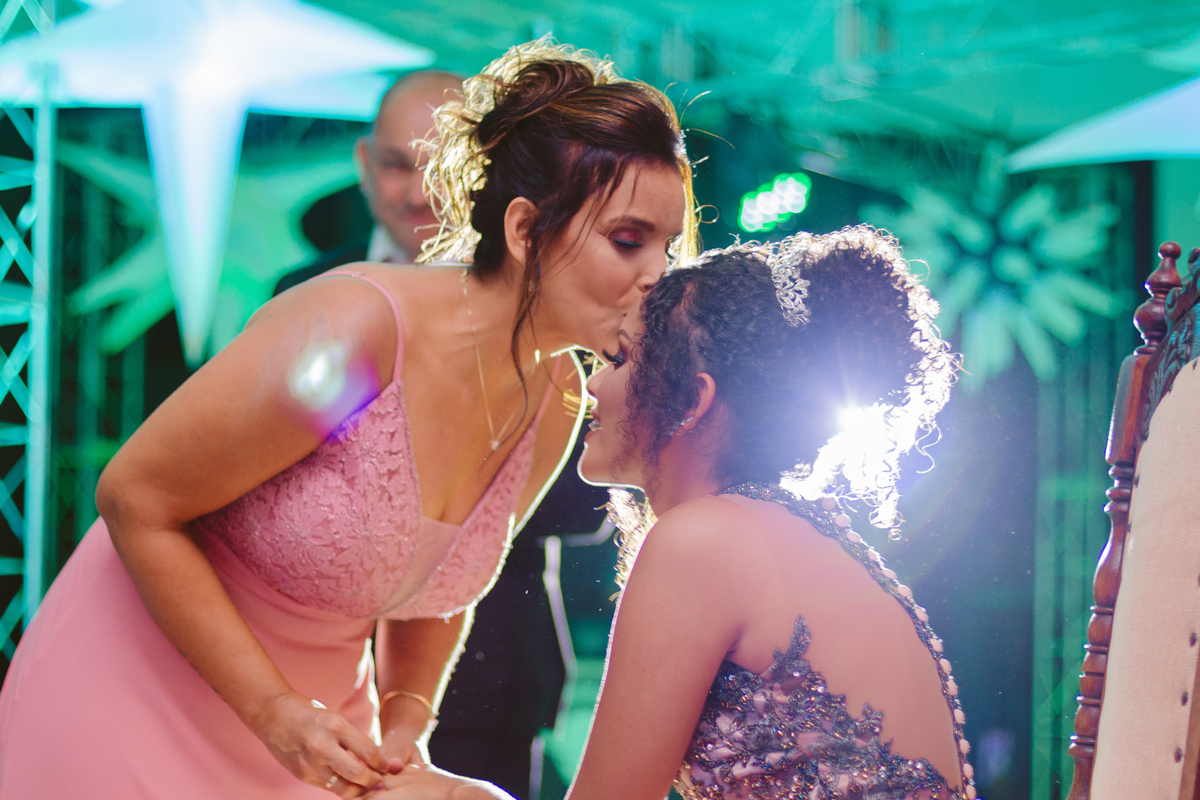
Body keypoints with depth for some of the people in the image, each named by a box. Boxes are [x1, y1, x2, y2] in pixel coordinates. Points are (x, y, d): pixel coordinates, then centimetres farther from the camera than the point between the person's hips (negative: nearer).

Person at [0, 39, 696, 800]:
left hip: (314, 717, 6)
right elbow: (134, 500, -20)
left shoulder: (556, 402, -6)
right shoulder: (350, 331, -27)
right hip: (138, 682, -6)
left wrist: (404, 724, -4)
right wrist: (274, 712, -22)